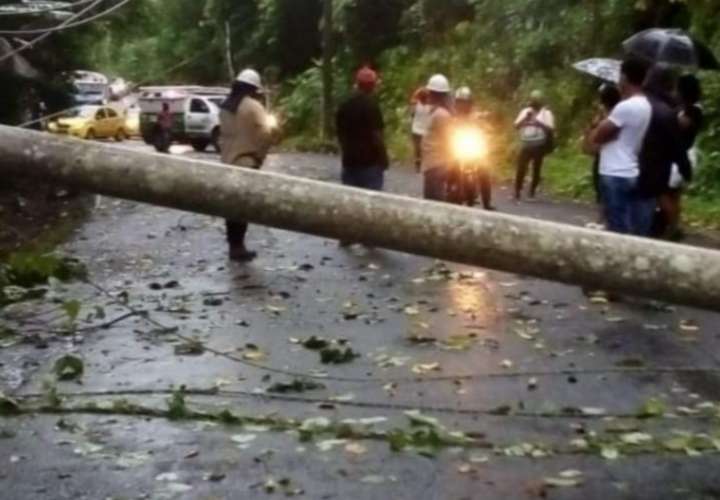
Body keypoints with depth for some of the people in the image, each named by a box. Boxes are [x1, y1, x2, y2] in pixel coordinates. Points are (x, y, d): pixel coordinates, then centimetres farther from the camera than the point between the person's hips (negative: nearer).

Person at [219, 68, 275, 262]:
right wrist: (259, 154, -2)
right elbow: (265, 133, -14)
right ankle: (238, 247, -1)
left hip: (228, 161, 7)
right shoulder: (253, 106, -14)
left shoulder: (225, 106, 9)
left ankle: (234, 245, 18)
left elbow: (223, 133, 13)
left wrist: (225, 153, 16)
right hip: (247, 162, -7)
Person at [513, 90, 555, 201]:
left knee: (536, 169, 4)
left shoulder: (546, 113, 2)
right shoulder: (525, 111, 13)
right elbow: (516, 126, 5)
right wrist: (525, 119, -11)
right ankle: (517, 192, -2)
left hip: (539, 146, -2)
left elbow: (550, 128, -9)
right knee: (521, 169, -6)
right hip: (525, 145, 2)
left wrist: (538, 122, -20)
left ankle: (532, 191, 14)